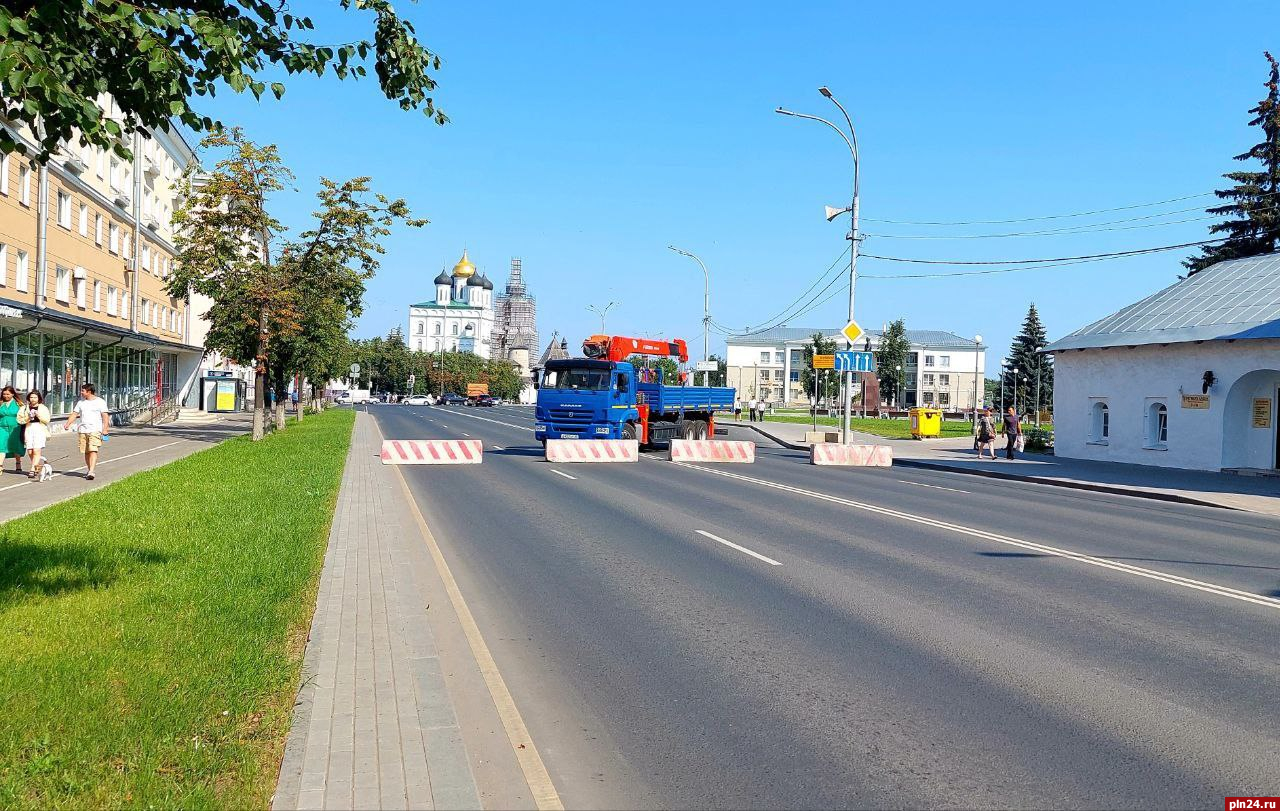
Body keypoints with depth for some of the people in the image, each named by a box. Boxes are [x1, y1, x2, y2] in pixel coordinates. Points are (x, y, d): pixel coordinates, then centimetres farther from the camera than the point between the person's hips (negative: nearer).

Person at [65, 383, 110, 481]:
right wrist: (68, 424, 2)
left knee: (93, 450, -16)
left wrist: (105, 428, -14)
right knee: (86, 452, 7)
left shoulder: (100, 402, 0)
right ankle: (89, 471, 18)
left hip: (95, 430, -6)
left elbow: (105, 416, -4)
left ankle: (91, 472, -23)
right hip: (83, 430, 6)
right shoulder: (81, 402, 16)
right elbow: (74, 414, 16)